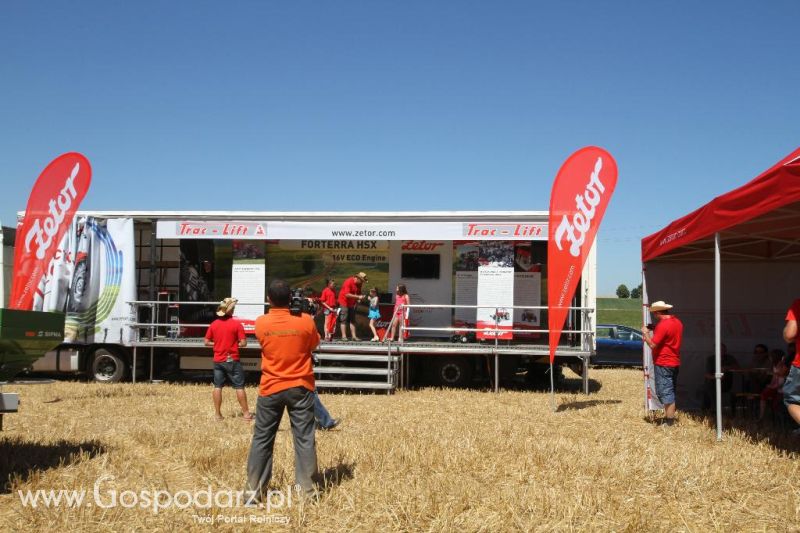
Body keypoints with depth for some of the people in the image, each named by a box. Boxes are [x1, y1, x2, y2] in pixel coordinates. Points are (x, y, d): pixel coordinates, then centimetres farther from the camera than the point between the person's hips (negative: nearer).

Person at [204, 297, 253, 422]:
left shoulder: (213, 324, 2)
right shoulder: (236, 324, -11)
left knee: (218, 387, 9)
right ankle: (246, 413, 5)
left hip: (218, 360, 4)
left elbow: (207, 342, 7)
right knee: (239, 387, 2)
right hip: (232, 360, -4)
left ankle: (218, 414, 12)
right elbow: (243, 343, -12)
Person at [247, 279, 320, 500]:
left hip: (270, 389, 1)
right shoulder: (306, 321, -9)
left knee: (262, 439, 10)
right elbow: (314, 344, 9)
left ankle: (254, 492, 14)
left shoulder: (261, 323, -7)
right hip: (300, 388, -1)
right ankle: (308, 490, 7)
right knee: (304, 439, 5)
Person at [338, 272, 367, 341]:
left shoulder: (359, 284, 2)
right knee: (344, 320, -5)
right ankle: (344, 336, -4)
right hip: (344, 302, -8)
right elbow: (347, 294, -28)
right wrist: (358, 297, -28)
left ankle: (353, 336, 6)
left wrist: (359, 299, -6)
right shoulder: (348, 282, -21)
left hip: (352, 304, 8)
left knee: (352, 320, 6)